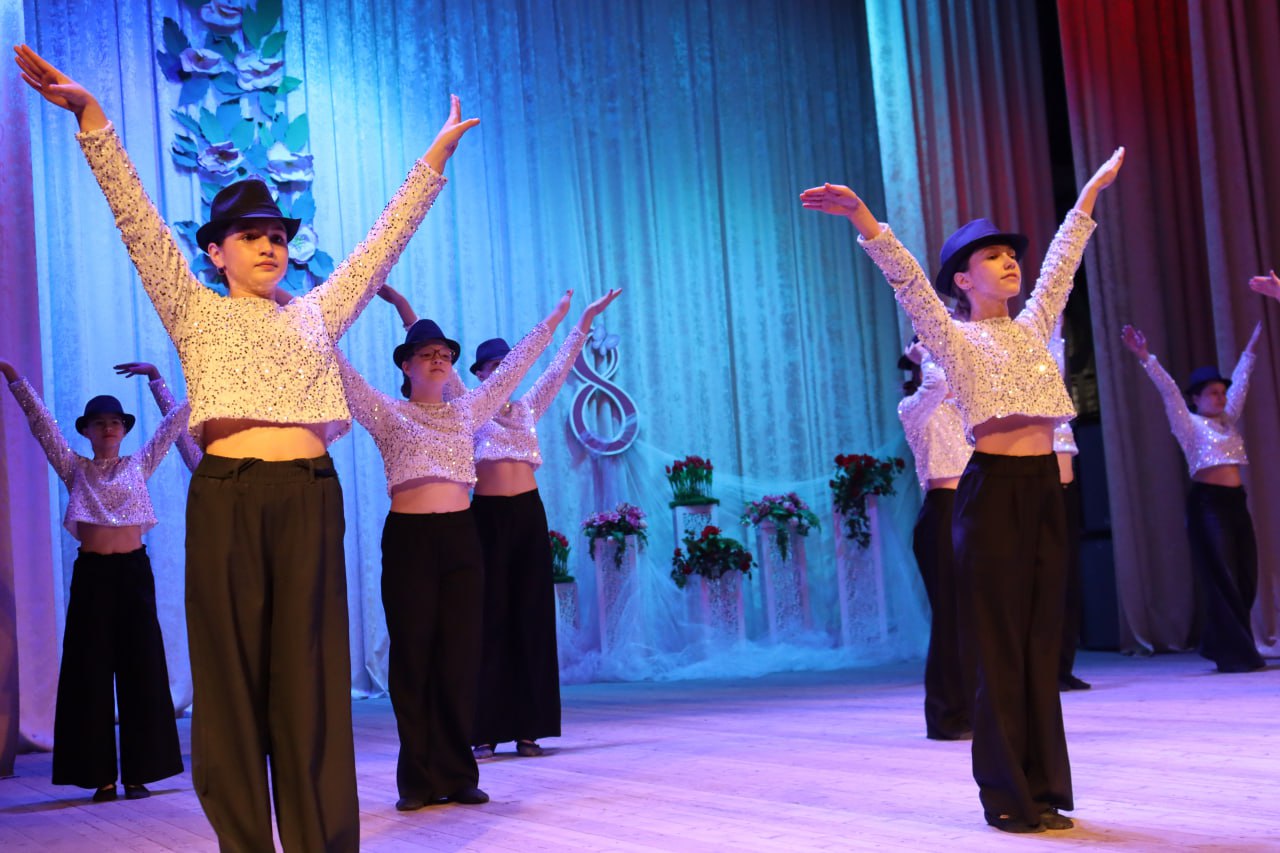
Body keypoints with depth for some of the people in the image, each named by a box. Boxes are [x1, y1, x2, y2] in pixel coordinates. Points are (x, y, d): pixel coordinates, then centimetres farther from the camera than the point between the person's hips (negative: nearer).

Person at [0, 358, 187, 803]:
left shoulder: (139, 465, 9)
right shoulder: (74, 469, 9)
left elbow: (174, 421, 8)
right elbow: (42, 424, 4)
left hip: (134, 570, 0)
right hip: (91, 574, 0)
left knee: (140, 669, 0)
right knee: (92, 672, 0)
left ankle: (138, 772, 5)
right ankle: (101, 776, 6)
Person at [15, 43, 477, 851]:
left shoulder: (317, 312, 19)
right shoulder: (195, 311, 13)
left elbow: (388, 237, 21)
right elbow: (137, 217, 4)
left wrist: (435, 160, 19)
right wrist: (91, 118, -4)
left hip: (310, 497, 2)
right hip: (226, 498, -2)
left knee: (312, 678, 0)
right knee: (232, 675, 0)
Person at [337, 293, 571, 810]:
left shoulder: (467, 412, 15)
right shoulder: (386, 414, 5)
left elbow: (513, 366, 21)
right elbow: (342, 371, -2)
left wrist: (555, 320, 25)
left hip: (460, 537, 3)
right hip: (409, 539, -3)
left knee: (460, 657, 2)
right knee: (413, 656, -1)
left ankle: (457, 774, 9)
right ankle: (418, 780, 6)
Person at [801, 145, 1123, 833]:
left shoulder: (1034, 326, 17)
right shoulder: (953, 338, 1)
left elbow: (1062, 257, 26)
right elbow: (908, 281, -12)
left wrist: (1091, 191, 32)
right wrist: (863, 219, -24)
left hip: (1044, 489, 6)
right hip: (995, 490, -6)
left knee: (1042, 641, 7)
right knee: (1002, 644, -2)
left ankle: (1044, 789, 13)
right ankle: (1007, 795, 5)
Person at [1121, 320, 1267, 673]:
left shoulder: (1227, 420, 18)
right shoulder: (1189, 424, 0)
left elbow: (1240, 381, 27)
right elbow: (1168, 390, -10)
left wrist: (1251, 347, 35)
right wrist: (1145, 358, -20)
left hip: (1236, 502, 7)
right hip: (1208, 503, -7)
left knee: (1246, 580, 5)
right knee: (1221, 579, -7)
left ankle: (1229, 648, 17)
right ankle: (1235, 654, -5)